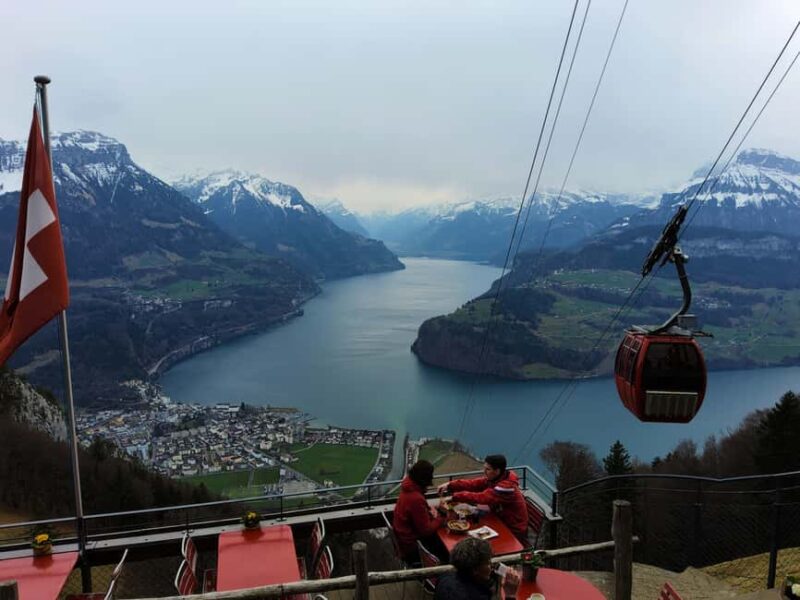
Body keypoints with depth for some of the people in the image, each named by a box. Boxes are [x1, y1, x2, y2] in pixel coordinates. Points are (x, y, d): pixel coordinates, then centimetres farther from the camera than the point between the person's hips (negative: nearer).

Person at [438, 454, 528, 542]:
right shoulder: (493, 478, -4)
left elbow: (481, 497, -36)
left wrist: (454, 496, -36)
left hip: (514, 532, -7)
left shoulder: (507, 486, -30)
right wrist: (449, 485, -21)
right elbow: (473, 484, -8)